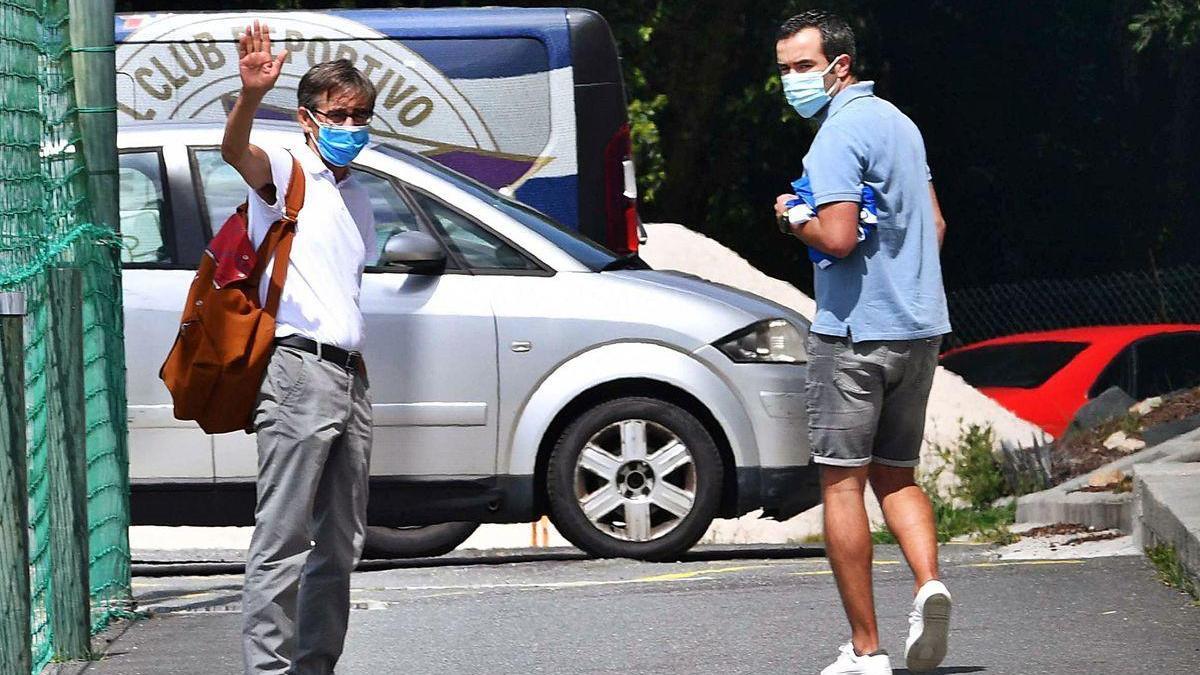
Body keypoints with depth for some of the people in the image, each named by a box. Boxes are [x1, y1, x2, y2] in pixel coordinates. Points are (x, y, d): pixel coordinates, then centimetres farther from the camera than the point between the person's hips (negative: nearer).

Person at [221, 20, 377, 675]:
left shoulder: (357, 199, 21)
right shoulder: (286, 169, -3)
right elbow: (235, 151, -26)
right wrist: (250, 97, -47)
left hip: (348, 375, 9)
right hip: (298, 371, -9)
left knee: (340, 544, 11)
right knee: (283, 540, -12)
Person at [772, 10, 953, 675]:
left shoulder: (838, 134, -13)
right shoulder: (898, 122, 15)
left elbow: (838, 238, -22)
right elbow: (935, 225, 22)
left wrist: (794, 218, -3)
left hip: (854, 329, -8)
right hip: (920, 327, 8)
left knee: (842, 482, -1)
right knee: (895, 474, 15)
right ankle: (929, 583, -11)